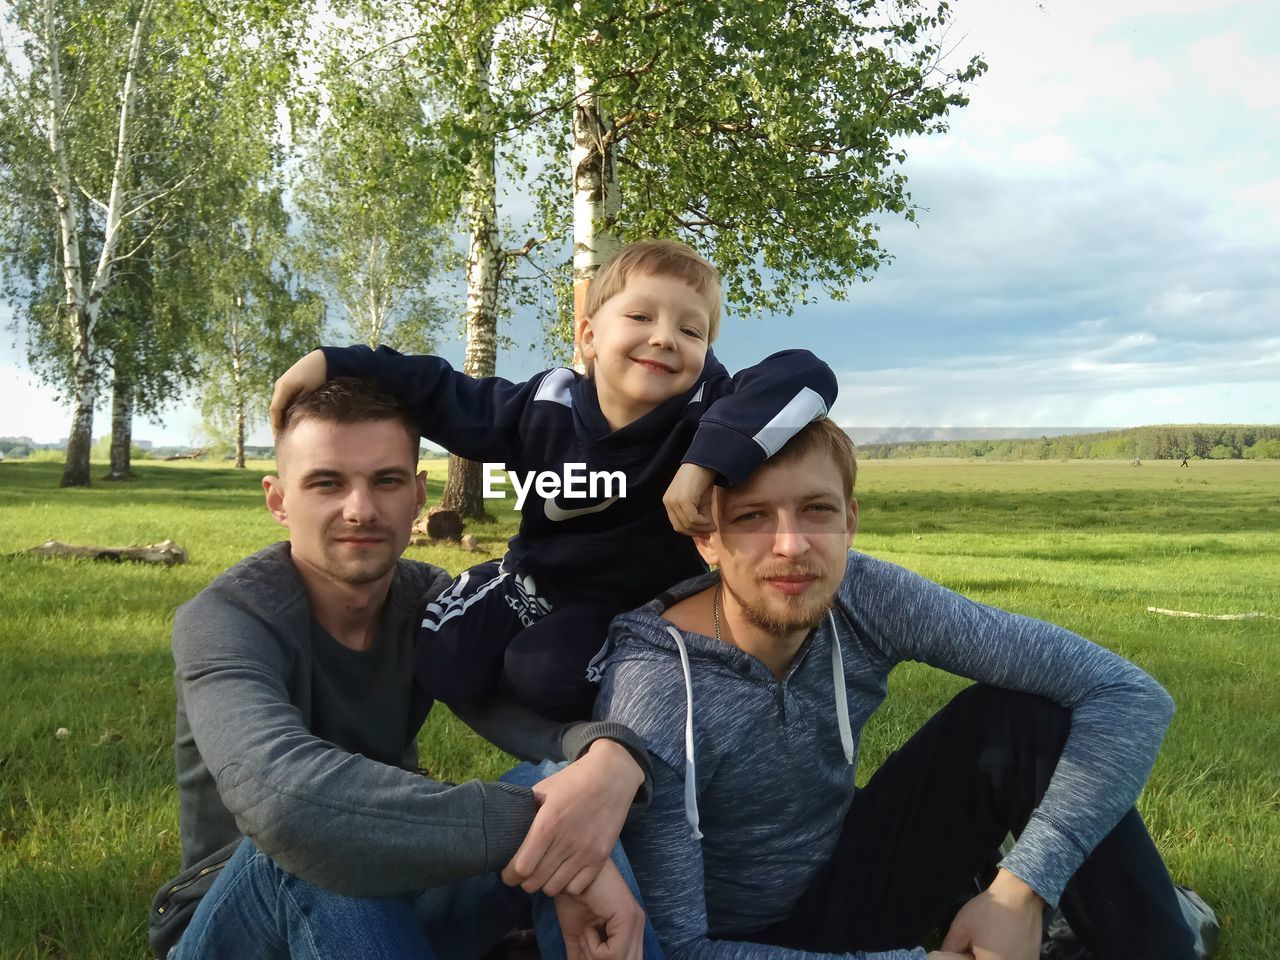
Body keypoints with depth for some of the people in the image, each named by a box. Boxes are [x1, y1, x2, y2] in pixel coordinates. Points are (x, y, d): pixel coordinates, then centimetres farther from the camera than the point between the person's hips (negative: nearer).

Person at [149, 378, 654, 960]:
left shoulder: (434, 604, -6)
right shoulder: (222, 621, -22)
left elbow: (543, 719, -23)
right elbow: (287, 797, -44)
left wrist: (610, 759, -47)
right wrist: (537, 822, -47)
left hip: (388, 906, 4)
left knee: (572, 787, -20)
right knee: (320, 843, -37)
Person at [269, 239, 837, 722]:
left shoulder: (707, 413, -27)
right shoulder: (547, 407, -16)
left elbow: (807, 377, -43)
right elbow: (440, 396, -4)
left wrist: (706, 461, -53)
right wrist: (333, 364, -11)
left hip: (634, 601, -3)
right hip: (538, 574, 4)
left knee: (544, 675, -28)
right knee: (442, 666, -11)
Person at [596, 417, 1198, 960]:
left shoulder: (869, 601, -19)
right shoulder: (650, 697, -29)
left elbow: (1126, 693, -17)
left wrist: (1020, 892, -25)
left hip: (847, 889, 4)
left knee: (1028, 714, -14)